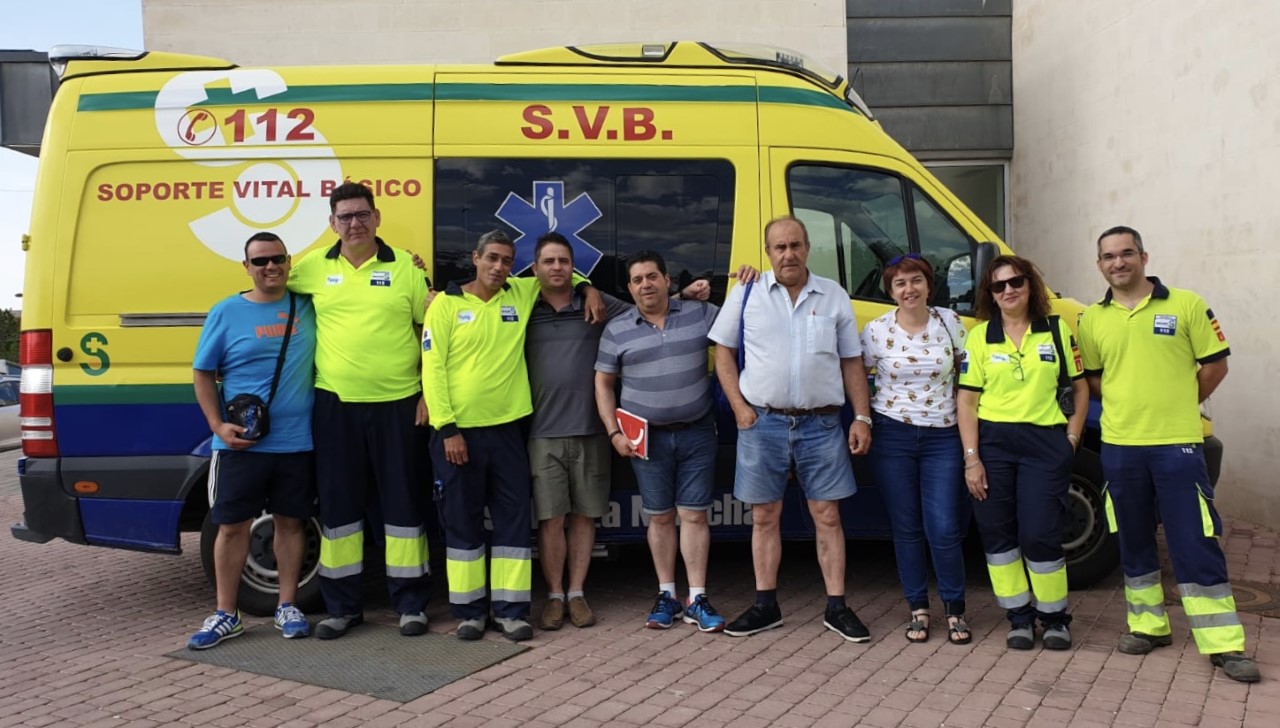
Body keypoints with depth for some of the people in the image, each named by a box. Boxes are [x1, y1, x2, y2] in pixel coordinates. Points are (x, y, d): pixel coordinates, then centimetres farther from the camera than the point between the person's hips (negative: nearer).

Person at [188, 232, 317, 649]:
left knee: (290, 521, 10)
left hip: (296, 441, 1)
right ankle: (226, 615, 16)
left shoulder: (308, 307, 4)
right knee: (232, 525, 4)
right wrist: (218, 426, -8)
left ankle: (287, 606, 23)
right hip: (240, 444, -1)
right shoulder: (226, 313, 1)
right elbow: (203, 374, 4)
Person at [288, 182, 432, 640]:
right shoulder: (314, 268, 5)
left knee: (402, 502, 5)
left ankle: (410, 603, 17)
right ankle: (342, 606, 22)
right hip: (335, 404, 2)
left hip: (398, 404, -2)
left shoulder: (405, 266, 1)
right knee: (337, 504, 8)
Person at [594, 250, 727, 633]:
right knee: (660, 517, 8)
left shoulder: (700, 313, 1)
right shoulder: (617, 330, 2)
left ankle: (697, 599, 11)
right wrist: (614, 433, -2)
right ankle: (666, 595, 21)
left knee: (694, 515, 2)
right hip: (647, 438, 0)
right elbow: (603, 384, 6)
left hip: (697, 433, 0)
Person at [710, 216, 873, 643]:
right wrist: (739, 407, -4)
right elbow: (724, 352, 6)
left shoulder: (834, 296, 6)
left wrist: (862, 418, 2)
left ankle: (837, 607, 14)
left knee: (827, 516, 4)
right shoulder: (747, 294, 3)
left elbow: (851, 362, 9)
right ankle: (765, 606, 19)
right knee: (764, 517, 7)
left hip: (821, 423, 1)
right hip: (763, 423, 0)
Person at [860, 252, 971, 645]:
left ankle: (955, 610, 16)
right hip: (892, 436, 0)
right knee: (906, 528, 7)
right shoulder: (876, 331, -2)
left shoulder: (950, 323, 2)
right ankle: (918, 609, 21)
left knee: (945, 529, -3)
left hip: (942, 436, 0)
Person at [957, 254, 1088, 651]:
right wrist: (971, 458, -6)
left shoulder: (1057, 330, 6)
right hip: (992, 442, 1)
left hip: (1044, 443, -1)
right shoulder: (979, 336, 4)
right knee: (997, 533, 3)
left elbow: (1080, 387, 12)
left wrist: (1072, 437, 2)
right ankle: (1019, 616, 20)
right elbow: (966, 399, 0)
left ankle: (1055, 616, 17)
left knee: (1039, 535, -5)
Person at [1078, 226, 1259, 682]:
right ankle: (1148, 626, 26)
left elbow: (1215, 364, 2)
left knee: (1196, 543, -1)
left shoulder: (1186, 305, -2)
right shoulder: (1092, 320, 6)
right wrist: (1130, 405, 6)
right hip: (1119, 447, 3)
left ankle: (1223, 644, 8)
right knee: (1134, 542, 12)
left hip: (1178, 444, -3)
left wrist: (1178, 407, 6)